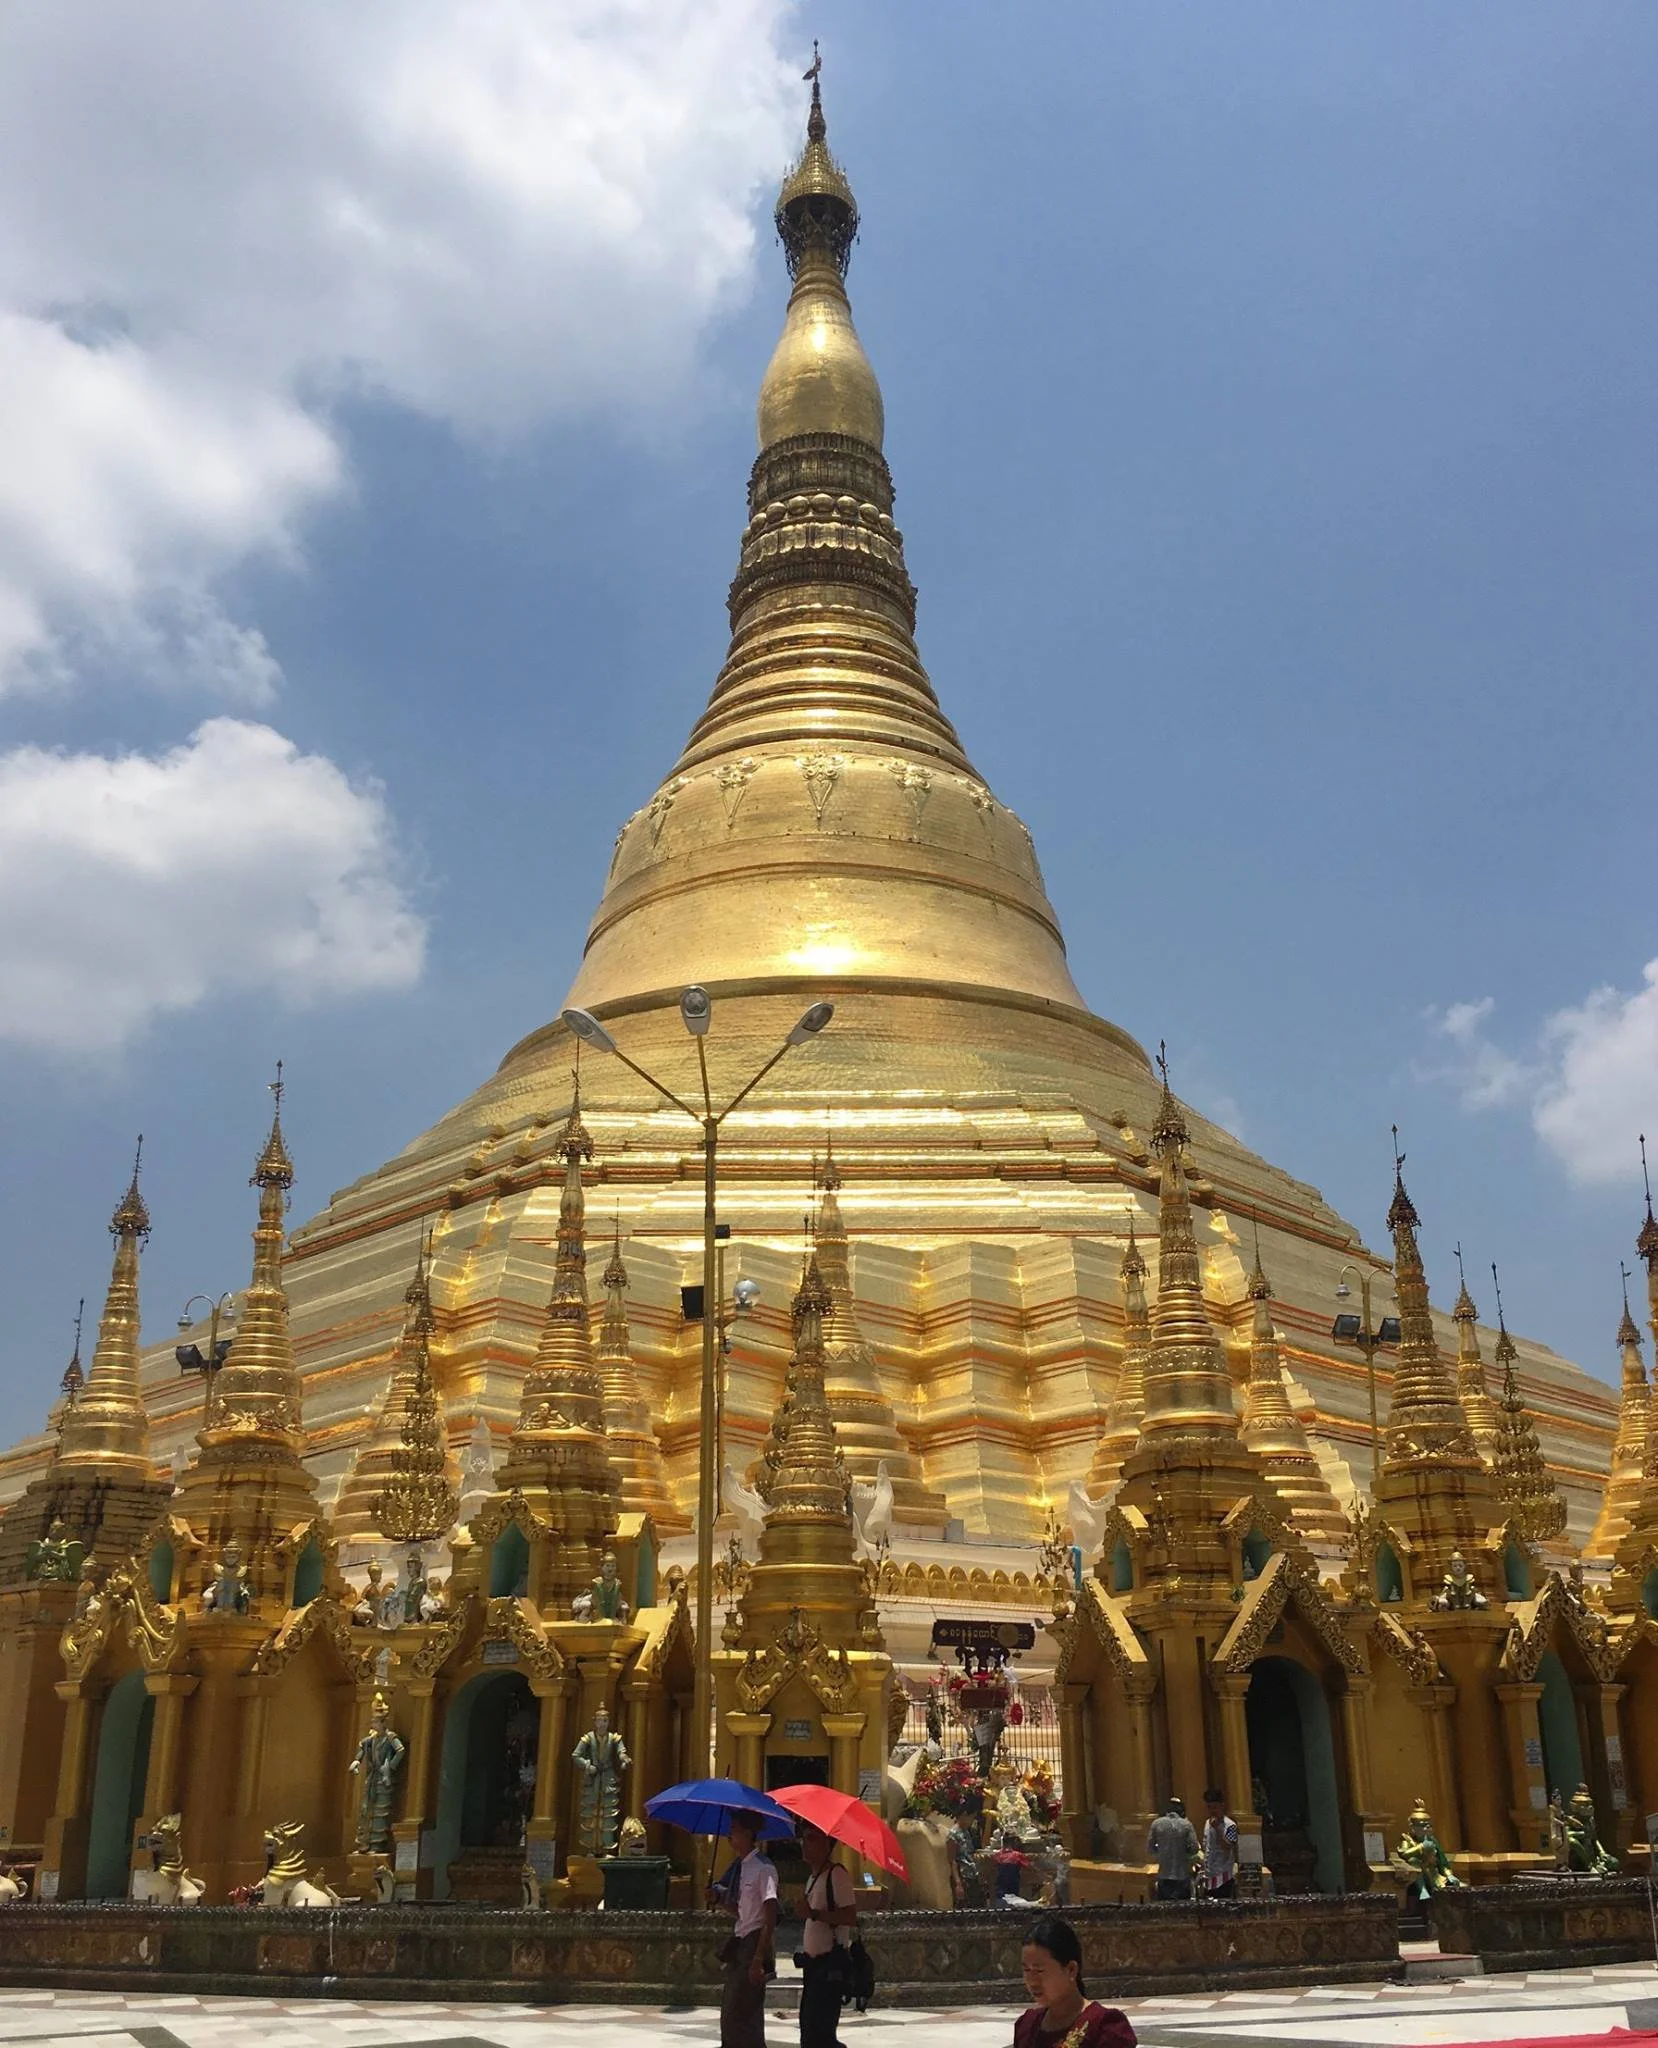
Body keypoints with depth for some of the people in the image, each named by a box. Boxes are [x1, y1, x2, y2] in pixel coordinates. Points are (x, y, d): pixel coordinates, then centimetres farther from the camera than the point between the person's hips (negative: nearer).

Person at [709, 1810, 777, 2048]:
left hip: (756, 1941, -9)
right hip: (739, 1941, 9)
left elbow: (770, 1918, -19)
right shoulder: (739, 1867, 11)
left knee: (740, 2014, -10)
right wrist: (718, 1900, 2)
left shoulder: (763, 1868, -16)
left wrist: (758, 1958, -23)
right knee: (730, 2013, 13)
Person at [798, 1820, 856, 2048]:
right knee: (809, 2027, 12)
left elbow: (850, 1917, -22)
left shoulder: (837, 1875, -13)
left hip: (830, 1966, -10)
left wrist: (815, 1914, -30)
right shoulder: (813, 1877, 18)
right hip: (814, 1964, 10)